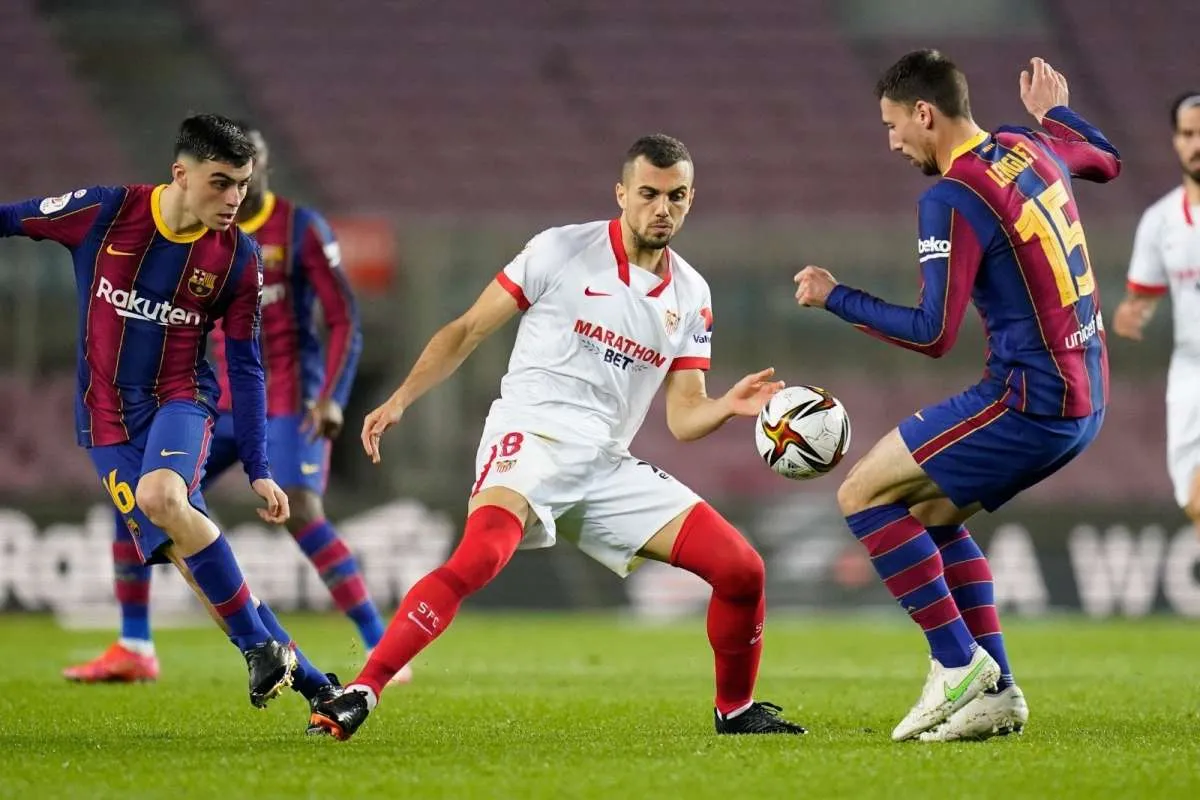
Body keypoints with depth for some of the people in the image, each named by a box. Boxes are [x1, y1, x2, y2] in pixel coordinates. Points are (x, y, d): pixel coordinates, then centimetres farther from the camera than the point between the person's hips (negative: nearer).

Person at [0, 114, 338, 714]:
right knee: (186, 552, -12)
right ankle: (307, 681, -5)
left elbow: (246, 368, 2)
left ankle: (260, 646, -21)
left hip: (180, 399, -1)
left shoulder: (238, 258, -5)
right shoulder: (105, 213, -9)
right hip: (106, 415, 1)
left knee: (158, 495, -34)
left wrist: (259, 470, 0)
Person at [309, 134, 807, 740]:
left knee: (742, 570, -2)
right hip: (529, 438, -5)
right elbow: (467, 331, 3)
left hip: (607, 465, 5)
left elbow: (683, 417, 11)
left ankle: (736, 709, 22)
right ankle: (358, 695, -33)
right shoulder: (561, 251, -1)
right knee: (478, 558, -35)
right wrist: (401, 398, -9)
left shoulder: (691, 296, 12)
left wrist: (730, 405, -10)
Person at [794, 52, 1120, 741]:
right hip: (1084, 400, 9)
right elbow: (1108, 161, 33)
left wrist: (836, 298, -6)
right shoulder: (1032, 150, 10)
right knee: (928, 515, 19)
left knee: (863, 495, -5)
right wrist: (1055, 112, 48)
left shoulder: (952, 199, -15)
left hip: (1031, 400, -9)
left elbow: (933, 333, -16)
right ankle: (995, 692, 14)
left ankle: (959, 664, -6)